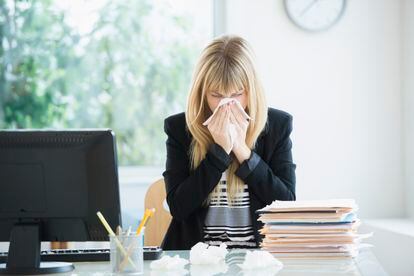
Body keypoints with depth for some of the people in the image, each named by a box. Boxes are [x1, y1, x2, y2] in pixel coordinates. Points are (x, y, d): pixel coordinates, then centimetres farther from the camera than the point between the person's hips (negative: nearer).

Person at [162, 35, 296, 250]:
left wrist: (242, 149, -9)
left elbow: (287, 204, -3)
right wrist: (220, 150, -11)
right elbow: (178, 208, -5)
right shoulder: (179, 128, 2)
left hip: (257, 254, 0)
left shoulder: (277, 125, 3)